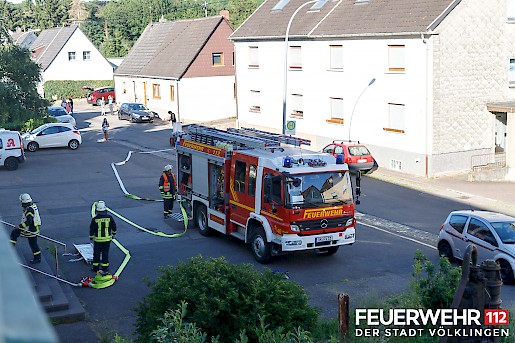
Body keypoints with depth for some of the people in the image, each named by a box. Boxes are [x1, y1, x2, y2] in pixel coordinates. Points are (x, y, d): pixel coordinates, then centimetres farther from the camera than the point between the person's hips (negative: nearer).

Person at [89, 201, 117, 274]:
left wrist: (91, 237, 9)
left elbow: (92, 229, -6)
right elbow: (114, 226, 2)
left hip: (98, 239, -1)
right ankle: (105, 268, 13)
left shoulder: (95, 219, -14)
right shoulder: (109, 217, -9)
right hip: (107, 239, 1)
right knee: (105, 253, 10)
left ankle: (95, 267, 25)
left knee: (96, 253, 14)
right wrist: (113, 234, 19)